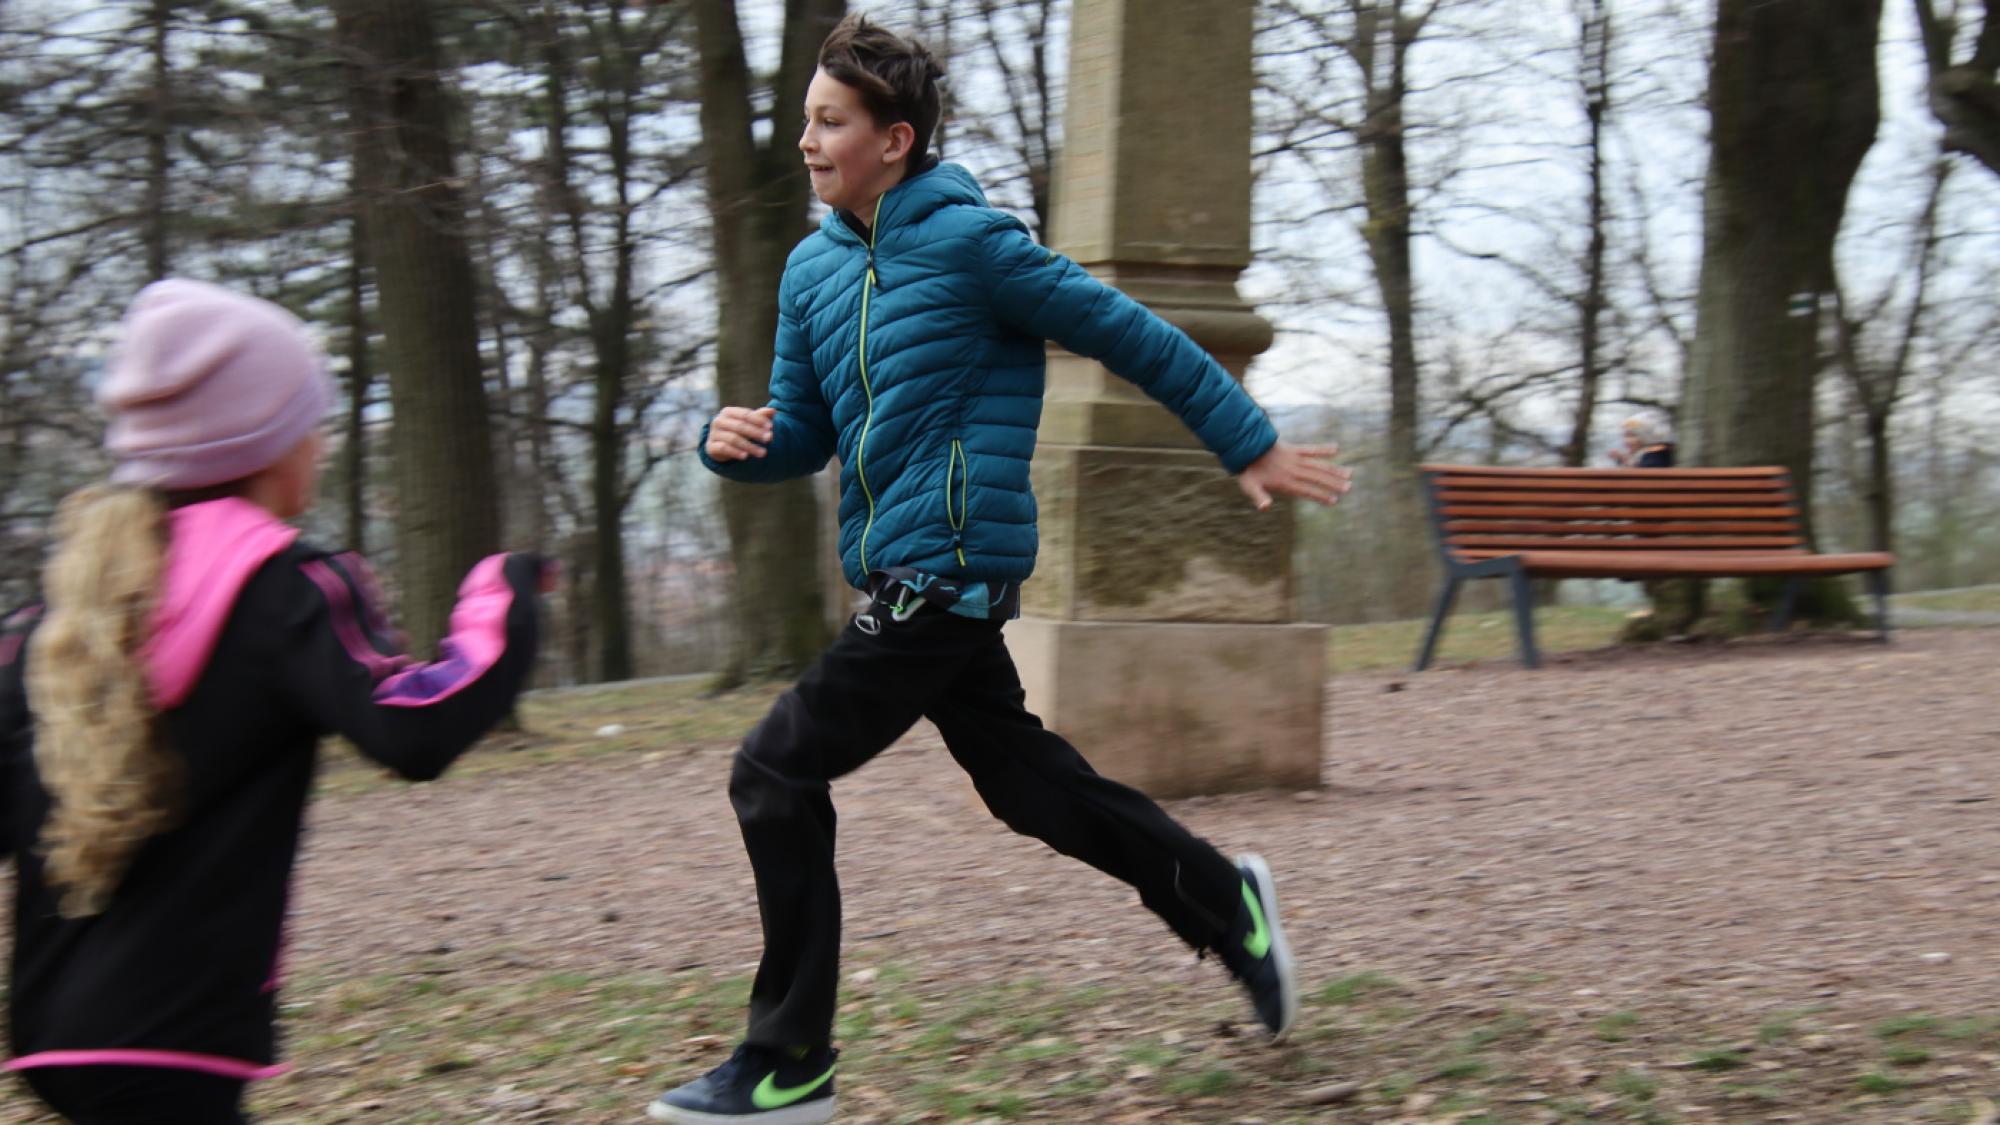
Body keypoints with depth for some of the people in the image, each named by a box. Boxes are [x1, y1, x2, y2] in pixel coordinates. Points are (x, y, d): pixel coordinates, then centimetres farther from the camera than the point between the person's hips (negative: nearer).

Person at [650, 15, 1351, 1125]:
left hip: (948, 569, -8)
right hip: (901, 574, 8)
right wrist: (735, 438, -6)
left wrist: (1249, 444, -1)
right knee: (1024, 779, 17)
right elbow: (806, 433, 17)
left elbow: (1128, 334, -6)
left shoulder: (968, 240, -12)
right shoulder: (812, 270, 10)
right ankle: (1223, 901, 35)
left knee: (775, 773, -10)